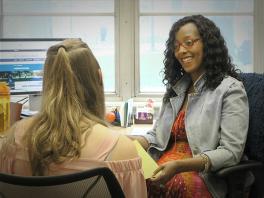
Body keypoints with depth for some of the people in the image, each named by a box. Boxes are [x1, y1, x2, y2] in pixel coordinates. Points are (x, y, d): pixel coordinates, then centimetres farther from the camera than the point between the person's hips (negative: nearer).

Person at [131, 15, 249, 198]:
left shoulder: (230, 88, -4)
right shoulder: (176, 87, 18)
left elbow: (231, 152, -13)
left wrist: (179, 166, -25)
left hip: (204, 178, -5)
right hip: (163, 167, 5)